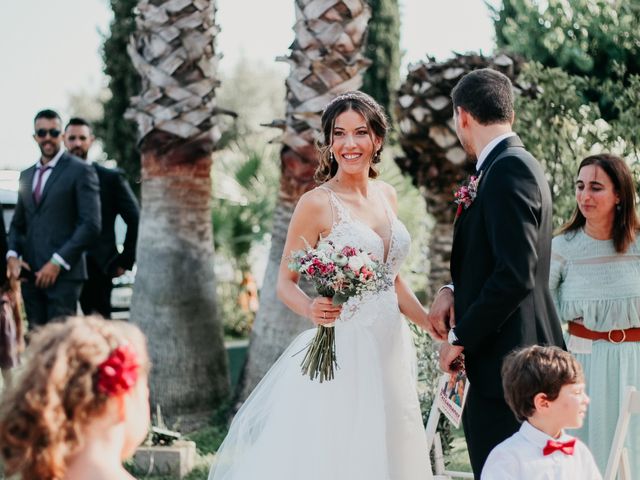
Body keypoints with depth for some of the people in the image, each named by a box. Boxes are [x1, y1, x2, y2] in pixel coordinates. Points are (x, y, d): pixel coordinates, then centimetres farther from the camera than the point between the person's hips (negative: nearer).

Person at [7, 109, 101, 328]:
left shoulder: (80, 171, -2)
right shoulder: (26, 176, 19)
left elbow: (91, 225, -9)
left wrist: (58, 262, -14)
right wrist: (12, 255, 2)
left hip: (63, 274, -6)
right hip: (30, 274, 6)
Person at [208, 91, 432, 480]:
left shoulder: (386, 196, 10)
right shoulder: (318, 203, -8)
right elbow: (286, 282, -7)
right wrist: (311, 309, -27)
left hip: (391, 351, 6)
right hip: (341, 353, -6)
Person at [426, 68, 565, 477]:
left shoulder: (508, 171, -17)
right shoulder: (514, 164, 14)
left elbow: (516, 273, -23)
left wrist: (461, 339, -14)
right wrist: (454, 291, 5)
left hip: (507, 361, -10)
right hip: (506, 355, 10)